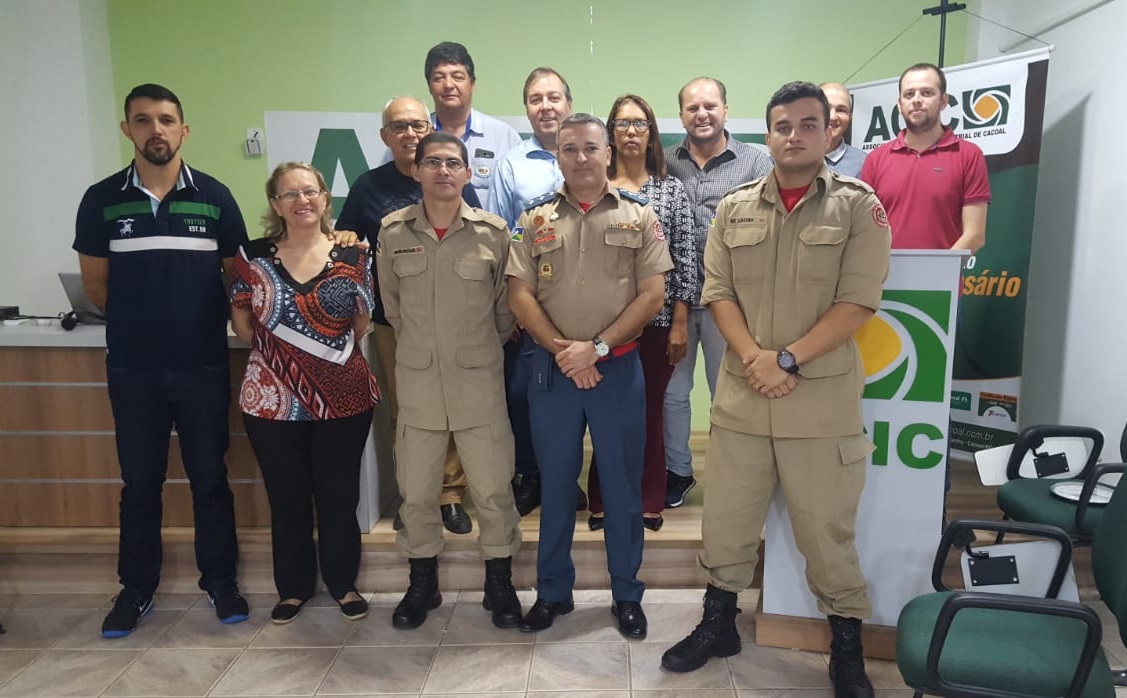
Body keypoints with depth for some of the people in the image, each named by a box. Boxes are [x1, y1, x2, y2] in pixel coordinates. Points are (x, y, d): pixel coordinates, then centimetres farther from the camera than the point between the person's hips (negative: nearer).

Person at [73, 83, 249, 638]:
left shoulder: (214, 196, -2)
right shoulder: (101, 200, 0)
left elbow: (235, 275, 6)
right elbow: (96, 285, 8)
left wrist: (196, 321, 6)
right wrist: (140, 322, 11)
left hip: (203, 364, -1)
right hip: (132, 367, 1)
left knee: (209, 478, 8)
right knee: (139, 482, 12)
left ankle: (220, 582, 23)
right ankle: (136, 589, 26)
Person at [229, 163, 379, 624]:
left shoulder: (352, 257, -1)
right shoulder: (254, 256, 0)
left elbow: (361, 323, 6)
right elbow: (241, 319, 7)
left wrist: (336, 352, 1)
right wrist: (272, 351, 3)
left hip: (343, 398, 0)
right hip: (272, 399, 1)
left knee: (339, 495, 10)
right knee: (286, 498, 12)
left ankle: (343, 583, 29)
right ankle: (293, 587, 30)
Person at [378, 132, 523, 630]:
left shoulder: (493, 232, -4)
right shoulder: (393, 232, 0)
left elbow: (505, 307, 6)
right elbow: (391, 305, 12)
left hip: (480, 379, -1)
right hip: (417, 380, 2)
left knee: (493, 488, 5)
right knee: (415, 490, 11)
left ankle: (499, 582, 25)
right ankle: (422, 582, 31)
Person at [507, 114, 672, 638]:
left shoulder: (638, 216, 2)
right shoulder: (535, 217, 5)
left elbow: (652, 295, -5)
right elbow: (519, 294, -1)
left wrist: (596, 347, -13)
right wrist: (562, 351, -12)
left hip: (619, 369, -1)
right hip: (551, 370, 1)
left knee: (622, 485, 9)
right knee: (555, 483, 12)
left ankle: (627, 595, 26)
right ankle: (553, 591, 27)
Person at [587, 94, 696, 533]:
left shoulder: (672, 189, 6)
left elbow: (685, 259, 4)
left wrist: (680, 323, -1)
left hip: (657, 319, 0)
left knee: (649, 411, 7)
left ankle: (649, 503, 20)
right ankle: (602, 502, 18)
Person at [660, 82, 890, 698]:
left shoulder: (858, 206, -1)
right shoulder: (734, 208, 8)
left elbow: (856, 303, -9)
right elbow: (717, 293, 2)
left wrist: (787, 359, -15)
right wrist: (754, 358, -12)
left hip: (823, 400, -3)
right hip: (740, 396, 3)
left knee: (828, 532, 8)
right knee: (725, 520, 13)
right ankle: (718, 624, 34)